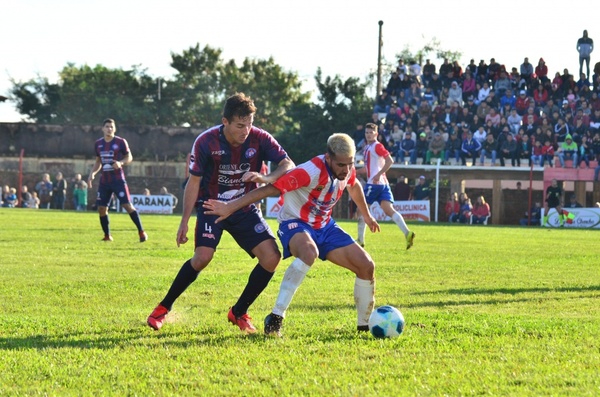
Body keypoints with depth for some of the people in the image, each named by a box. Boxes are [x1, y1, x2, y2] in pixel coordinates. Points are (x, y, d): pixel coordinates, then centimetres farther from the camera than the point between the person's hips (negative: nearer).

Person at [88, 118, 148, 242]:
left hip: (118, 180, -5)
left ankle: (141, 232, -4)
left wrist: (121, 163, -20)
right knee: (101, 208, 0)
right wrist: (92, 174, 4)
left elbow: (129, 158, 0)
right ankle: (107, 235, 14)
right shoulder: (98, 144, 7)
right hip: (104, 181, 5)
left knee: (127, 205, -11)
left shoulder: (121, 142, -6)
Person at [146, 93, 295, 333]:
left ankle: (239, 313, 5)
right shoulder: (206, 142, -19)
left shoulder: (259, 139, -15)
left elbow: (288, 165, -15)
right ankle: (164, 308, -4)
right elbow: (194, 182, -9)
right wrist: (184, 221, -8)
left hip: (245, 208, 3)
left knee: (271, 257, -13)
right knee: (202, 257, -24)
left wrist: (266, 178, -37)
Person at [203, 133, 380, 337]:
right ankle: (276, 318, -37)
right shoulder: (311, 171, -30)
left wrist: (367, 216, 33)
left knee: (367, 266, -3)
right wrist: (230, 207, -40)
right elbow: (270, 189, -34)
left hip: (325, 226, 8)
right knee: (309, 253, -42)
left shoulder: (346, 168, -7)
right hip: (296, 224, -7)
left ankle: (365, 326, 17)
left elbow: (354, 186, 19)